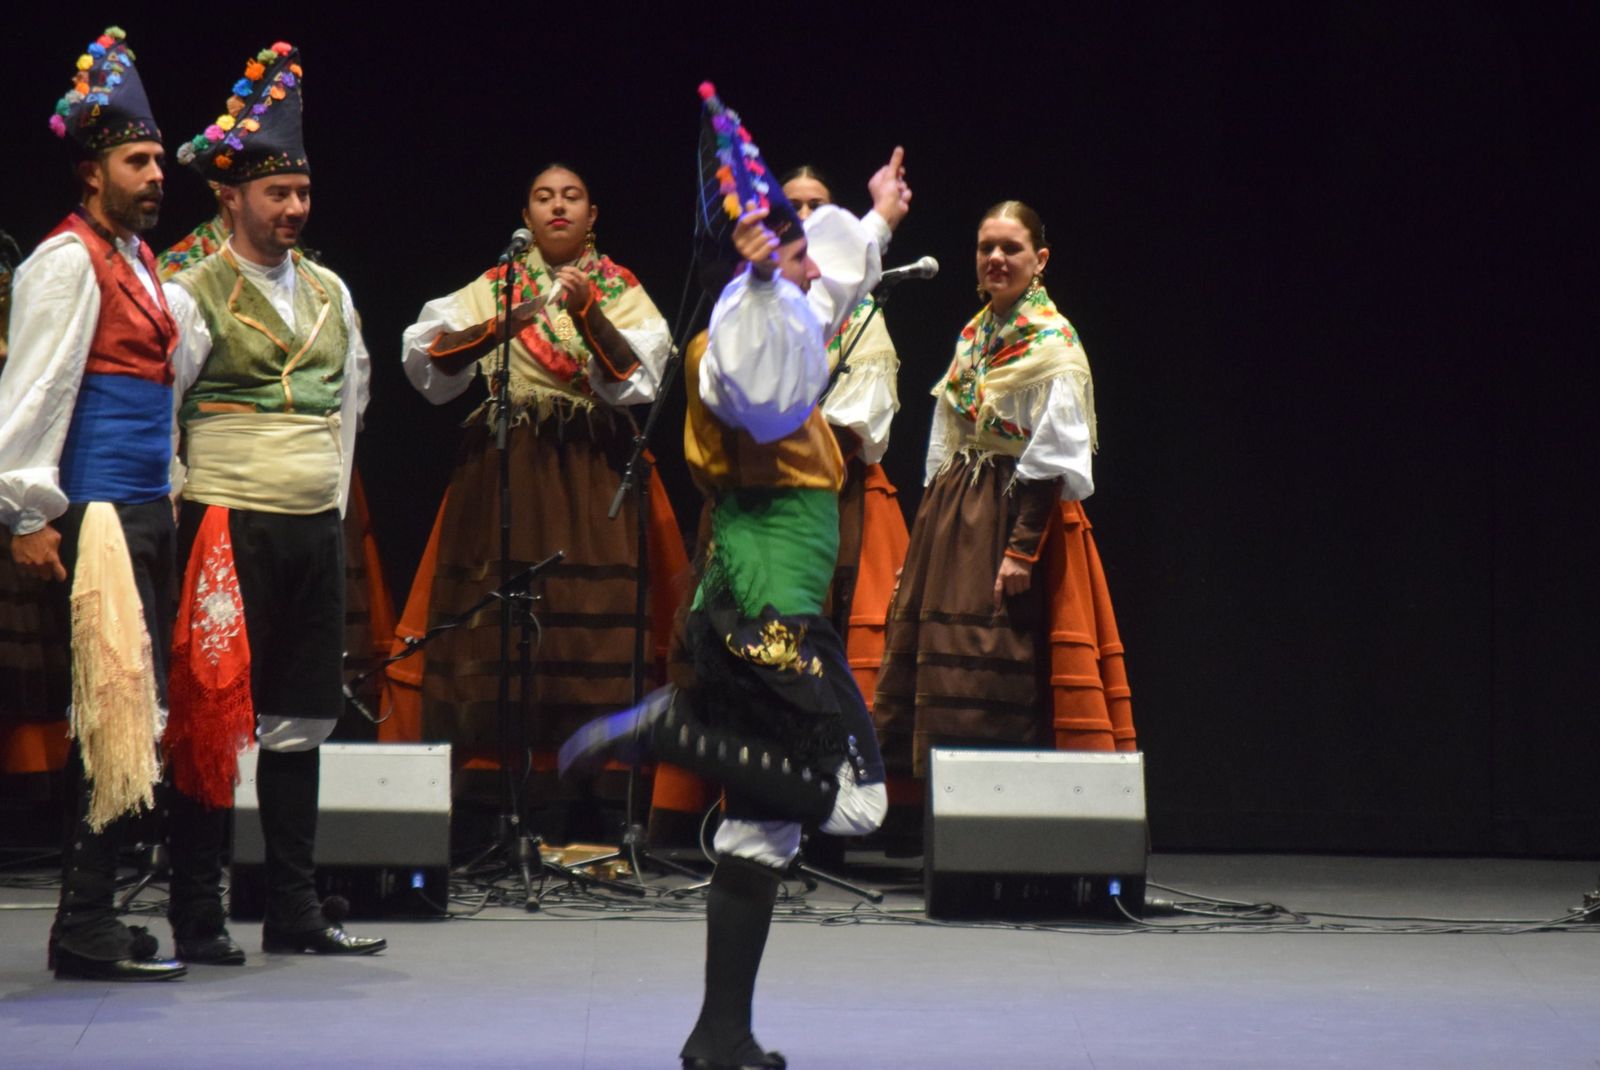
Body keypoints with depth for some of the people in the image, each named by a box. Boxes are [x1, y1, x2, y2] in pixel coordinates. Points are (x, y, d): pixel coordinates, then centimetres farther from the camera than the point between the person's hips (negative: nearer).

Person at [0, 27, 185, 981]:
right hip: (96, 515, -9)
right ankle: (85, 928, -8)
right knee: (109, 711, -11)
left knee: (133, 715, 9)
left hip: (148, 510, 9)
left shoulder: (141, 261, 19)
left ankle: (94, 914, 15)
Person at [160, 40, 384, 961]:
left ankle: (296, 912, 15)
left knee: (302, 718, 8)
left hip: (317, 531, 6)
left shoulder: (330, 294, 13)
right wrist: (180, 515, -6)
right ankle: (198, 916, 0)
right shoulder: (196, 295, -6)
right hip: (230, 531, -6)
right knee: (214, 714, -4)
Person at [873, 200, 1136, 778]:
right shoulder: (973, 336, 15)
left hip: (1015, 512, -8)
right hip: (956, 514, 8)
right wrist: (933, 527, 13)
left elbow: (1053, 456, -14)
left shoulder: (1052, 342, -8)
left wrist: (1023, 545, -20)